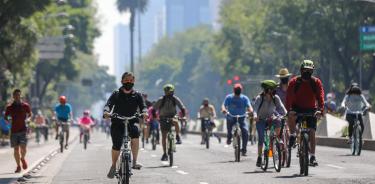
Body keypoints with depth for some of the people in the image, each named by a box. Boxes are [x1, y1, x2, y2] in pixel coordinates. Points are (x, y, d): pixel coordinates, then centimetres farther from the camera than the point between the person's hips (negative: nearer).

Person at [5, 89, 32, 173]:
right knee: (16, 149, 3)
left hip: (23, 130, -1)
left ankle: (23, 159, 20)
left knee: (23, 148, -13)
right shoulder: (9, 107, 3)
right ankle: (18, 166, 15)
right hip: (14, 130, 1)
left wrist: (28, 119, -4)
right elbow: (5, 117, 10)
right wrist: (8, 120, -12)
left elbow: (30, 114, 16)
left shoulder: (25, 106, 1)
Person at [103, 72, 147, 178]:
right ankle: (113, 166, 14)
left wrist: (144, 112, -31)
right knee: (116, 145, -12)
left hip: (131, 122, 0)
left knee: (135, 133, -32)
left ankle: (135, 161, -25)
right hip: (117, 123, 0)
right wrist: (106, 112, -34)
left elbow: (142, 106, -7)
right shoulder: (116, 94, 3)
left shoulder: (137, 95, 6)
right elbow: (109, 104, -11)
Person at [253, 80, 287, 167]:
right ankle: (259, 157, -1)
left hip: (271, 118, 2)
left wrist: (286, 114, -36)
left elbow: (281, 107, -16)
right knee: (261, 139, -13)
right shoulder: (260, 98, -17)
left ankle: (278, 137, -9)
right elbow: (255, 108, -29)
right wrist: (255, 115, -50)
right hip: (261, 120, -2)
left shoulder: (275, 98, -9)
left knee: (278, 121, -33)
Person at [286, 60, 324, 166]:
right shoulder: (294, 82, -9)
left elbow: (320, 97, -15)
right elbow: (289, 97, -18)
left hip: (311, 110, 1)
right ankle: (292, 136, -13)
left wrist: (320, 110, -32)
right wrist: (289, 110, -34)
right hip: (297, 108, -1)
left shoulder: (316, 82, -6)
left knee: (312, 132, -9)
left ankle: (312, 157, -4)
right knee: (291, 116, -35)